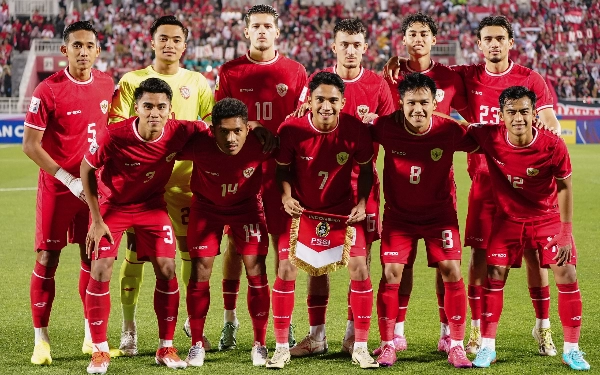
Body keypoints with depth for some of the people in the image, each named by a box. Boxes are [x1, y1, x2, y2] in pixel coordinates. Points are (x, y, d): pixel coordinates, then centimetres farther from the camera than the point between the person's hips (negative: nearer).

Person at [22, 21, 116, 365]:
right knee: (48, 259, -2)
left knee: (93, 257, 9)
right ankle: (41, 340, 6)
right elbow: (31, 145, -12)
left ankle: (93, 337, 20)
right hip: (57, 186, -4)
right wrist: (69, 180, -17)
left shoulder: (106, 84, 3)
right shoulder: (48, 90, -12)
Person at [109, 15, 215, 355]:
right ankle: (129, 326, 10)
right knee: (135, 251, -1)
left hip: (185, 177, 2)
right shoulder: (132, 81, 4)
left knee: (193, 251, 2)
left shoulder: (197, 82, 9)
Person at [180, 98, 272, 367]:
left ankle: (259, 344, 8)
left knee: (256, 269, -6)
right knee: (200, 270, -5)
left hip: (247, 206, 0)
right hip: (206, 206, 0)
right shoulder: (199, 146, -33)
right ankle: (196, 344, 11)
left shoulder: (259, 146, -31)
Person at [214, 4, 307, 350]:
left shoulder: (295, 72, 4)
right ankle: (230, 318, 12)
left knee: (283, 242, 2)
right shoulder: (230, 72, 4)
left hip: (281, 169, 0)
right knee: (236, 242, 3)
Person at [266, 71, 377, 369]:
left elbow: (366, 169, -2)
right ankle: (281, 347, 5)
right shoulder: (291, 129, -20)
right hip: (301, 207, 0)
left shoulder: (356, 130, -18)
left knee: (359, 269, -8)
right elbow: (283, 168, -4)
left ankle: (360, 348, 5)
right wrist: (286, 197, -21)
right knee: (286, 270, -8)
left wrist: (361, 204, -12)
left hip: (342, 208, 1)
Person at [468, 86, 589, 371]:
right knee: (494, 276, -3)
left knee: (567, 276, -7)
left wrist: (566, 232, -11)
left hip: (548, 218, -1)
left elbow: (564, 187, -11)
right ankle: (487, 347, 9)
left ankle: (571, 349, 7)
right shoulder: (489, 137, -23)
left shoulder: (553, 146, -25)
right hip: (508, 218, 1)